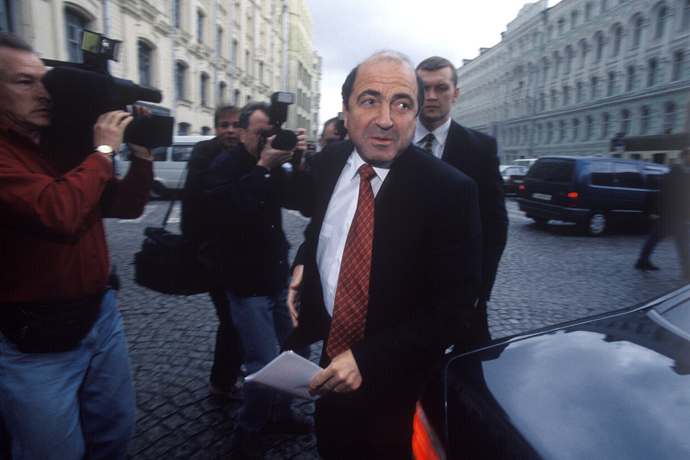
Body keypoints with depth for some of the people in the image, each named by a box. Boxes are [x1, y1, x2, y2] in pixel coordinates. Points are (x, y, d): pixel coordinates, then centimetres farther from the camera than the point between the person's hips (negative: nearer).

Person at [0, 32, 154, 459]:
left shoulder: (64, 148, 8)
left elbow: (126, 206, 10)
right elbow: (57, 213, -32)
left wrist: (143, 155, -4)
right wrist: (103, 151, -19)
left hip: (101, 313, 7)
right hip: (35, 339, -6)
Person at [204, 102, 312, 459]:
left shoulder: (272, 166, 11)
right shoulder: (224, 167, -6)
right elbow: (233, 212, -25)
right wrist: (263, 168, -24)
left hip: (279, 278, 6)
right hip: (247, 285, -6)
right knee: (265, 363, -4)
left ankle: (280, 413, 36)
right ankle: (248, 431, 23)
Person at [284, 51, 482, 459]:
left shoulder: (452, 191, -24)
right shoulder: (330, 162, -6)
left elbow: (452, 309, -23)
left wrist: (367, 360, -27)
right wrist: (304, 262, -4)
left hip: (396, 379, -5)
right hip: (330, 352, 5)